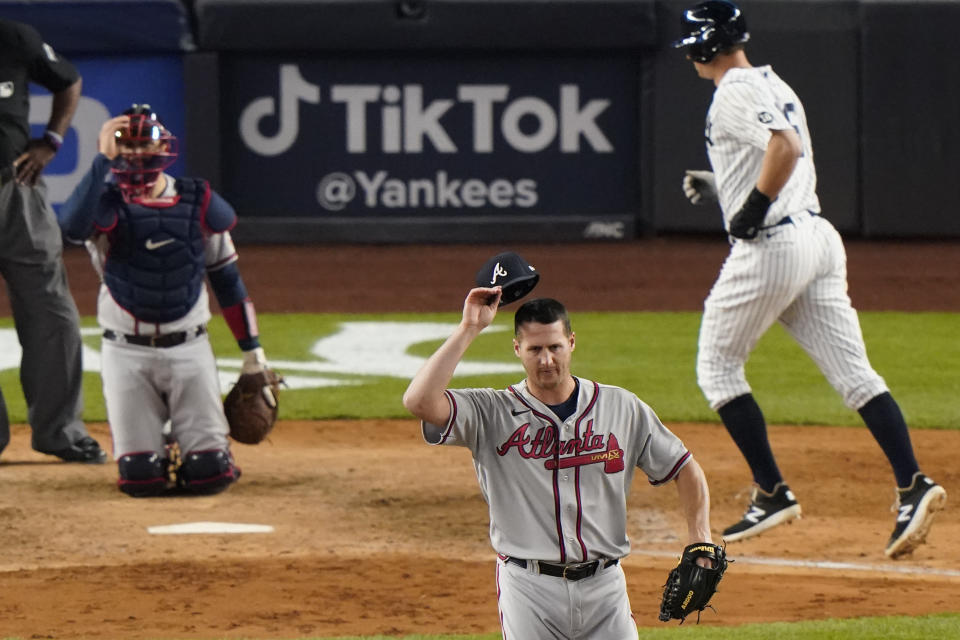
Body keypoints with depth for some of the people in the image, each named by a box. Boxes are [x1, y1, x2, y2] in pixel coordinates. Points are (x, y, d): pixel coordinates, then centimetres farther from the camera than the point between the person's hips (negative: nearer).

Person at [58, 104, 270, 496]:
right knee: (140, 477, -9)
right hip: (126, 352, -1)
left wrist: (252, 349, 8)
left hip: (188, 349, 1)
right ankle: (155, 446, 27)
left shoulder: (200, 204, 0)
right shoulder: (107, 204, -8)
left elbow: (226, 278, 9)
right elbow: (72, 225, -33)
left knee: (209, 475, -9)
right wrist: (103, 159, -32)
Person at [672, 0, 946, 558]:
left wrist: (751, 210, -19)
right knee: (853, 372, 1)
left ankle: (773, 493, 3)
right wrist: (721, 189, 23)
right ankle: (913, 485, -14)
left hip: (771, 245, -9)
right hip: (818, 235, 9)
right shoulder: (774, 87, 20)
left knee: (718, 367, 7)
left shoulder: (735, 94, -10)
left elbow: (787, 146, -25)